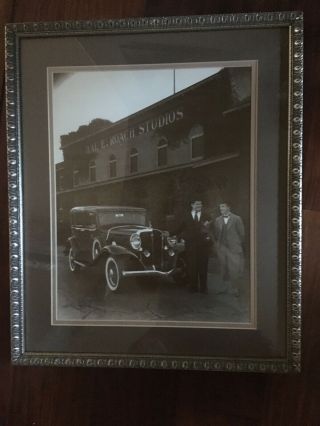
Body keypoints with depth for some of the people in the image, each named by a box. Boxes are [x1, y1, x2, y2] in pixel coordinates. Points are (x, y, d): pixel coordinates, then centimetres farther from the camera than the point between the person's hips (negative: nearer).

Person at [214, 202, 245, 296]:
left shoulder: (237, 219, -2)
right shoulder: (217, 220, 10)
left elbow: (241, 234, 0)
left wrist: (240, 246, 0)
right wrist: (218, 245, 10)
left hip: (234, 248, -4)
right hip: (222, 249, 4)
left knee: (234, 270, -5)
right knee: (224, 270, 8)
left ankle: (234, 289, 9)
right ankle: (227, 287, 23)